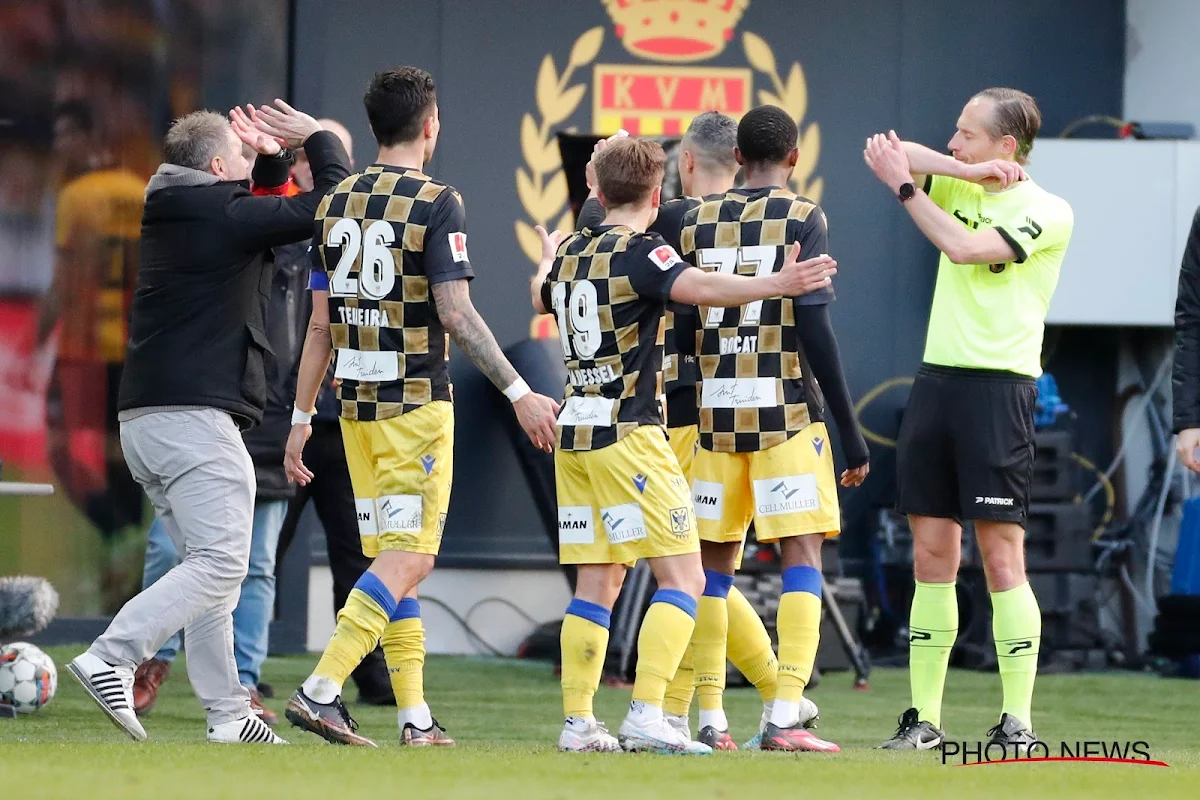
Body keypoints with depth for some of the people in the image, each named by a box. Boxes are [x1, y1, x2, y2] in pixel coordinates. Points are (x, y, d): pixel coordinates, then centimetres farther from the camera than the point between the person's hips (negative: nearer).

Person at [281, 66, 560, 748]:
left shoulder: (336, 205, 8)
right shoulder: (436, 203, -10)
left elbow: (320, 323, 10)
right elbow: (456, 314, -16)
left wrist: (301, 417, 14)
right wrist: (519, 392, -13)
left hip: (356, 404, 7)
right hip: (416, 403, -7)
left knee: (390, 556, 10)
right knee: (409, 558, -6)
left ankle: (416, 718, 10)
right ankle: (322, 689, -19)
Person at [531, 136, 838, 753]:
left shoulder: (571, 254, 12)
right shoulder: (640, 252, -10)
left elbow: (543, 298, 36)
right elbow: (698, 288, -30)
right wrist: (775, 284, -41)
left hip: (574, 434, 8)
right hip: (627, 434, -8)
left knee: (598, 582, 12)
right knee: (683, 577, -7)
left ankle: (577, 720, 9)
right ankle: (646, 715, -19)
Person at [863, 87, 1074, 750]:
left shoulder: (1046, 211, -6)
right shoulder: (960, 188, 14)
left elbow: (964, 248, -17)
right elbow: (892, 151, 7)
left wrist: (905, 185, -9)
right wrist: (968, 172, -5)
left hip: (998, 386, -6)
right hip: (936, 378, 6)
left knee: (1001, 556, -8)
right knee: (932, 554, 5)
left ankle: (1017, 721, -6)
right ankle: (924, 717, 8)